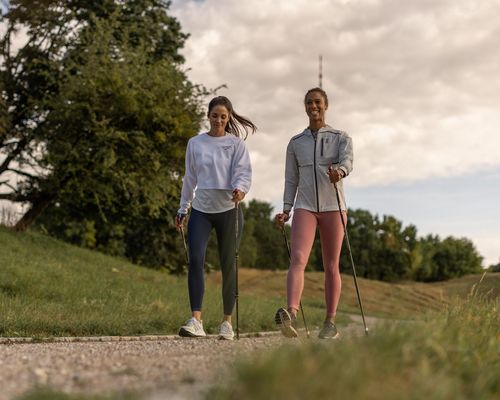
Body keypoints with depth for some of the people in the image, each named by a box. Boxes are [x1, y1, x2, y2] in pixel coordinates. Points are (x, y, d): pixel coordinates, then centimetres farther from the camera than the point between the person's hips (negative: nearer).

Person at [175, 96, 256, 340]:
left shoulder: (236, 143, 4)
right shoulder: (195, 143, 10)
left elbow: (244, 171, -8)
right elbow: (190, 178, 16)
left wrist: (240, 188, -30)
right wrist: (182, 209, 17)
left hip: (228, 209, -1)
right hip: (201, 209, 2)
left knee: (228, 265, 3)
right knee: (195, 259, -15)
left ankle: (227, 322, 13)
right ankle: (196, 321, -18)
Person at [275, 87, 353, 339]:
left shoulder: (341, 138, 6)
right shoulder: (295, 143, 13)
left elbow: (347, 161, -14)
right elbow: (291, 179, 13)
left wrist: (339, 172, -38)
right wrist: (286, 210, 2)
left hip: (333, 206, -1)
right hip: (305, 207, 1)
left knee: (331, 266, 3)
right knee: (298, 259, -20)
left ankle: (330, 322, 12)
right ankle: (291, 314, -36)